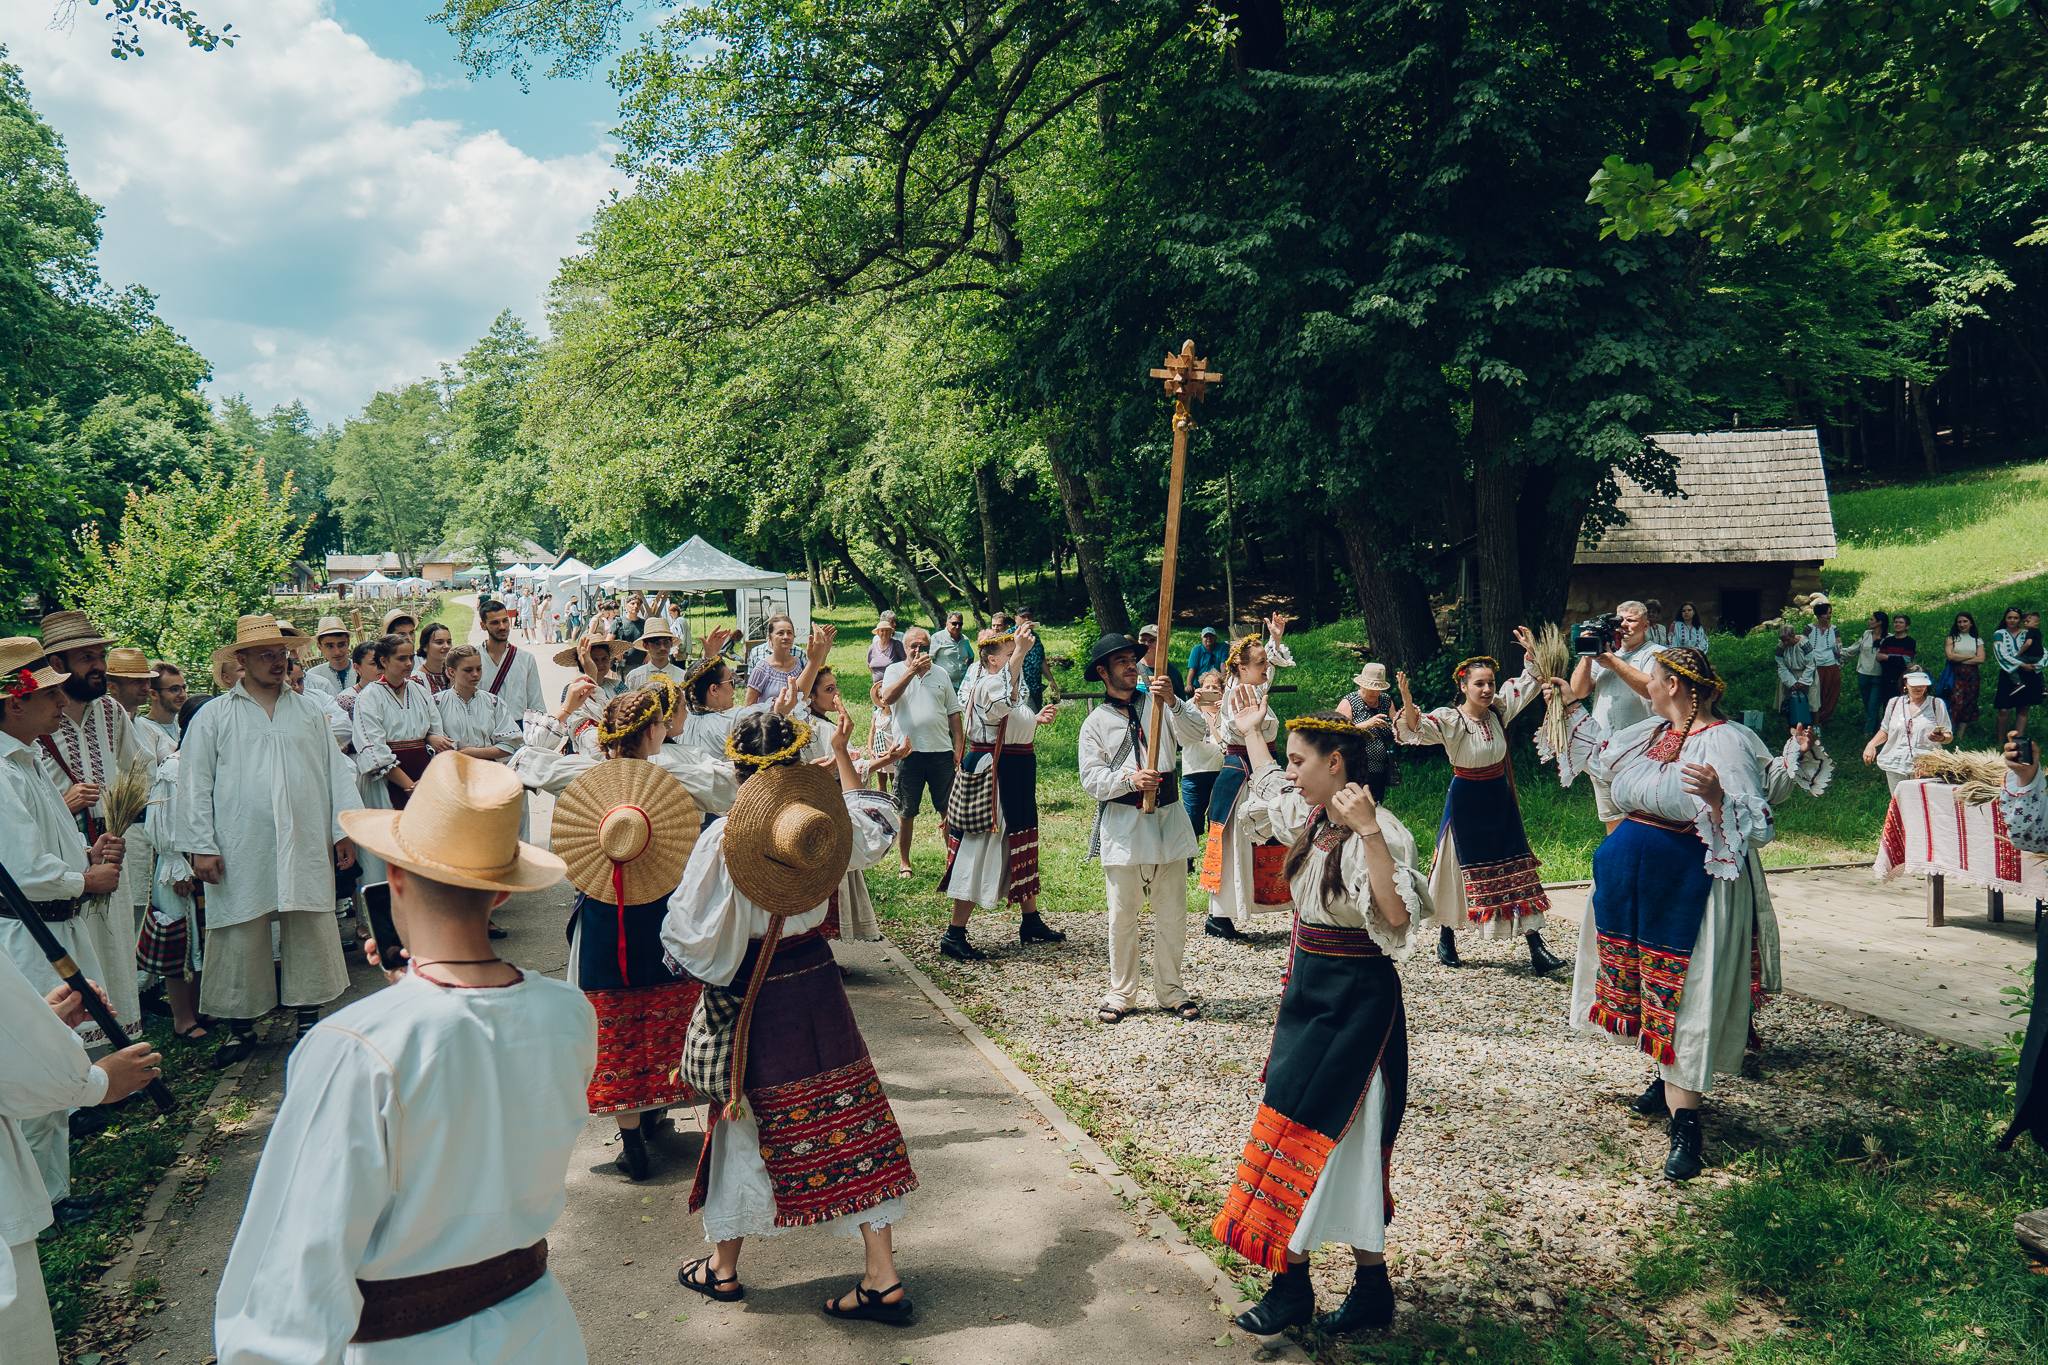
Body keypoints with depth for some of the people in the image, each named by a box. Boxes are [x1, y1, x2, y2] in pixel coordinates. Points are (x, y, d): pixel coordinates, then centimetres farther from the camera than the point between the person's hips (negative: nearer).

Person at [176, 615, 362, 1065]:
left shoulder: (308, 711, 13)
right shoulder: (213, 718, 5)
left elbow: (336, 771, 12)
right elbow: (195, 786, 2)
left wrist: (345, 828, 5)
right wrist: (201, 846, -5)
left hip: (306, 848, 2)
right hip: (241, 854, -2)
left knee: (311, 934, 5)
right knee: (240, 941, 3)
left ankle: (309, 1019, 19)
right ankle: (242, 1028, 17)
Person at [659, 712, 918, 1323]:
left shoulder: (722, 840, -19)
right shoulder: (824, 826, -7)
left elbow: (688, 935, -18)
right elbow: (875, 824, 18)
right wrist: (843, 753, 27)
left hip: (747, 998, -3)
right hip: (817, 987, 3)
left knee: (744, 1123, 14)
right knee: (852, 1118, 8)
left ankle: (723, 1269, 33)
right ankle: (883, 1278, 11)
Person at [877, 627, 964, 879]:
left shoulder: (940, 673, 12)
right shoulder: (895, 671, 3)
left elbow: (954, 714, 13)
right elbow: (887, 699, -18)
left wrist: (958, 750, 5)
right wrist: (912, 670, -21)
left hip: (941, 752, 2)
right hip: (909, 752, -2)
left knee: (949, 810, 6)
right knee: (906, 812, 7)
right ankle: (903, 863, 18)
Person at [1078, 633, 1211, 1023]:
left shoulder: (1159, 705, 7)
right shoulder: (1096, 723, 2)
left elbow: (1197, 732, -8)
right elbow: (1091, 778, -4)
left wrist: (1172, 700, -24)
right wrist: (1129, 779, -21)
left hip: (1168, 818, 2)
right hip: (1122, 824, -2)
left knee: (1172, 914, 8)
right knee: (1122, 916, 4)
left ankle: (1171, 992, 21)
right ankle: (1121, 994, 17)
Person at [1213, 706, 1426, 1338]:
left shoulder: (1378, 831, -20)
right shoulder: (1314, 818, 4)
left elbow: (1397, 915, -36)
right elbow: (1269, 788, 27)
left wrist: (1368, 830, -42)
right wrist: (1251, 734, 38)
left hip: (1356, 1001, -9)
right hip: (1309, 991, 9)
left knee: (1317, 1133, -2)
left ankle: (1292, 1286, 12)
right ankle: (1371, 1286, 25)